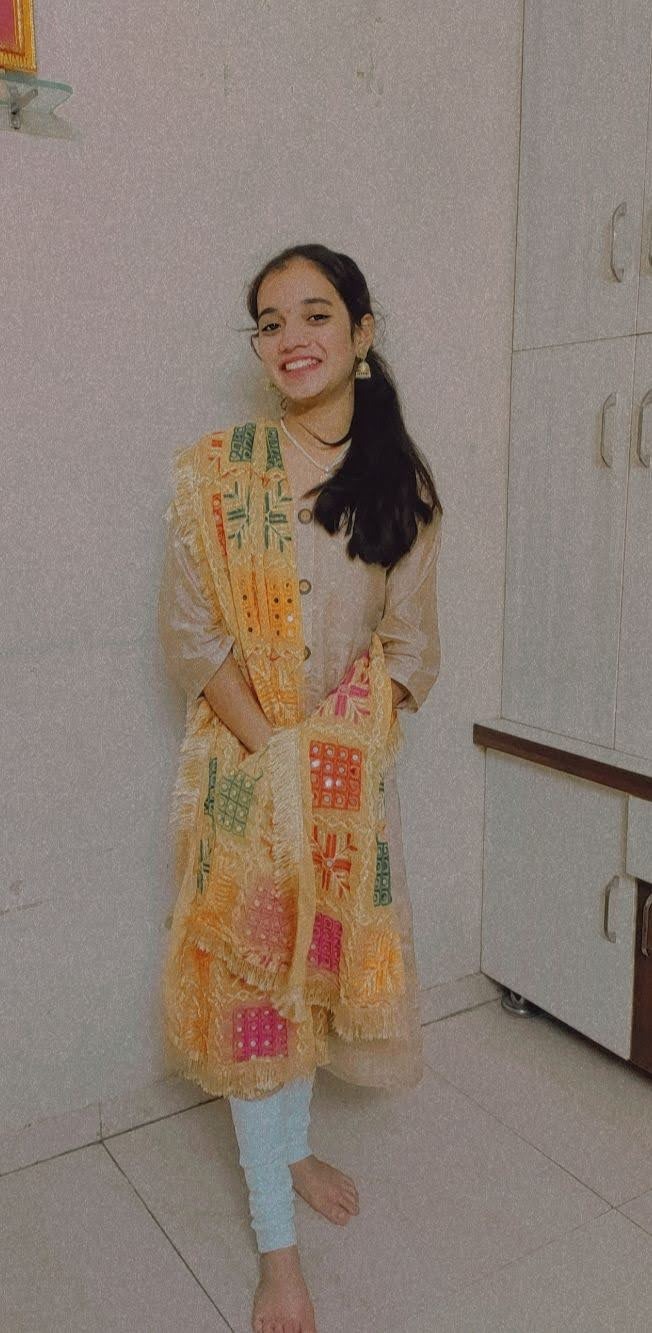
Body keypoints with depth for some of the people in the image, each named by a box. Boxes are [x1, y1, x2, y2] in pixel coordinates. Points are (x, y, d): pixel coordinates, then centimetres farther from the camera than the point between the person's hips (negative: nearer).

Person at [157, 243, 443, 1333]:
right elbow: (190, 634, -9)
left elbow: (410, 642, 2)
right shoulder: (217, 468, -7)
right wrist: (274, 751, -15)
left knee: (318, 961, 18)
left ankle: (289, 1148, 45)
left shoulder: (401, 482, 0)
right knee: (248, 975, 5)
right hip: (243, 763, -2)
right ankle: (276, 1243, 23)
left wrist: (341, 747, -9)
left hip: (355, 767, 3)